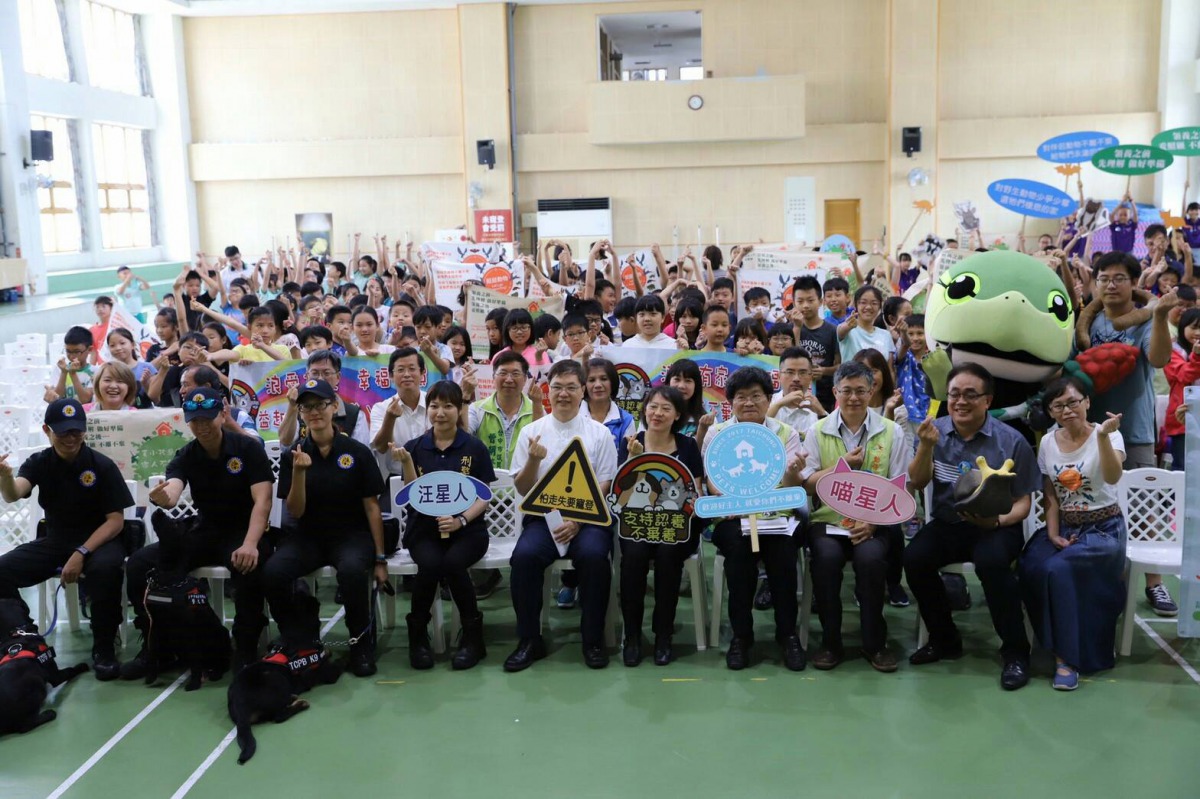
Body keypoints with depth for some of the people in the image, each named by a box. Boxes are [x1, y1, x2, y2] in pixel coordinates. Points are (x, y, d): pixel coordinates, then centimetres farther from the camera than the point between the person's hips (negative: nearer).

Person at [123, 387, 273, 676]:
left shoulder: (249, 448, -10)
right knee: (138, 564, -14)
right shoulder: (186, 456, 0)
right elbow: (172, 493, -20)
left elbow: (262, 501, -18)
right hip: (204, 533, 5)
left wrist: (250, 544, -34)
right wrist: (162, 498, -47)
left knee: (251, 566, -39)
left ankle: (246, 649, -21)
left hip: (242, 531, -4)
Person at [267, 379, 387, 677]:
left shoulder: (358, 452, -2)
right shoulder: (293, 455, 3)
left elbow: (371, 507, 0)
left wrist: (380, 558, -3)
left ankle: (362, 640, -9)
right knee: (272, 572, -29)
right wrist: (299, 471, -19)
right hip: (307, 535, 2)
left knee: (351, 569, -37)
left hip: (351, 534, -2)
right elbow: (295, 512, -2)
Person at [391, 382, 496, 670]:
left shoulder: (475, 448, 2)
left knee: (453, 563, -32)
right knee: (430, 564, -32)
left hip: (467, 528, -1)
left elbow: (483, 497, 1)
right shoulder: (415, 447, 5)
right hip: (424, 529, 1)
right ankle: (417, 633, -7)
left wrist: (461, 520, -16)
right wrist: (407, 463, -13)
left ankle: (473, 635, -10)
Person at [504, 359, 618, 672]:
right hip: (543, 516, 1)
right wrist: (533, 460, -13)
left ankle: (593, 639, -13)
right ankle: (529, 640, -11)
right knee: (524, 555, -28)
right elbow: (522, 488, 7)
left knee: (594, 555, -31)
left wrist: (578, 521, -12)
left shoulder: (599, 433, 6)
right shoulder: (531, 431, 9)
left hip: (587, 518, -1)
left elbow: (603, 489, 2)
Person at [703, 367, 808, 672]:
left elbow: (791, 486, 1)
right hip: (732, 518, 0)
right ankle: (741, 634, -19)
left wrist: (793, 472, -24)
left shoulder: (786, 433, 9)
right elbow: (711, 480, 2)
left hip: (777, 515, 1)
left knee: (782, 547, -30)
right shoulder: (717, 434, 9)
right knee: (739, 544, -32)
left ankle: (787, 632, -14)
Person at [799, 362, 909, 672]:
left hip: (875, 523, 0)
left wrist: (873, 522, -13)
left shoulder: (891, 432, 5)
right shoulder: (818, 431, 8)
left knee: (870, 557, -31)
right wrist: (843, 464, -10)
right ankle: (830, 641, -11)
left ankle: (874, 643, -10)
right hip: (828, 519, 1)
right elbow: (806, 484, 3)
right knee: (827, 556, -31)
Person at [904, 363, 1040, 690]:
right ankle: (945, 639, -1)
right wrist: (926, 446, -19)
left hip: (996, 526, -3)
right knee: (914, 558, -24)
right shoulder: (935, 430, 2)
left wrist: (997, 521, -23)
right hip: (948, 524, 3)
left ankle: (1015, 651, -14)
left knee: (991, 561, -34)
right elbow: (916, 484, -2)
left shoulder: (1010, 441, -6)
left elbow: (1023, 502, -2)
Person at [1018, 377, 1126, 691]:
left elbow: (1112, 477, -27)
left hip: (1103, 529, -4)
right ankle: (1058, 639, -7)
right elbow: (1050, 497, 8)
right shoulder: (1048, 443, 5)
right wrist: (1053, 534, -5)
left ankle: (1067, 656, -20)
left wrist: (1103, 435, -39)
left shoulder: (1107, 435, -8)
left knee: (1058, 569, -32)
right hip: (1062, 526, 4)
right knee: (1029, 567, -26)